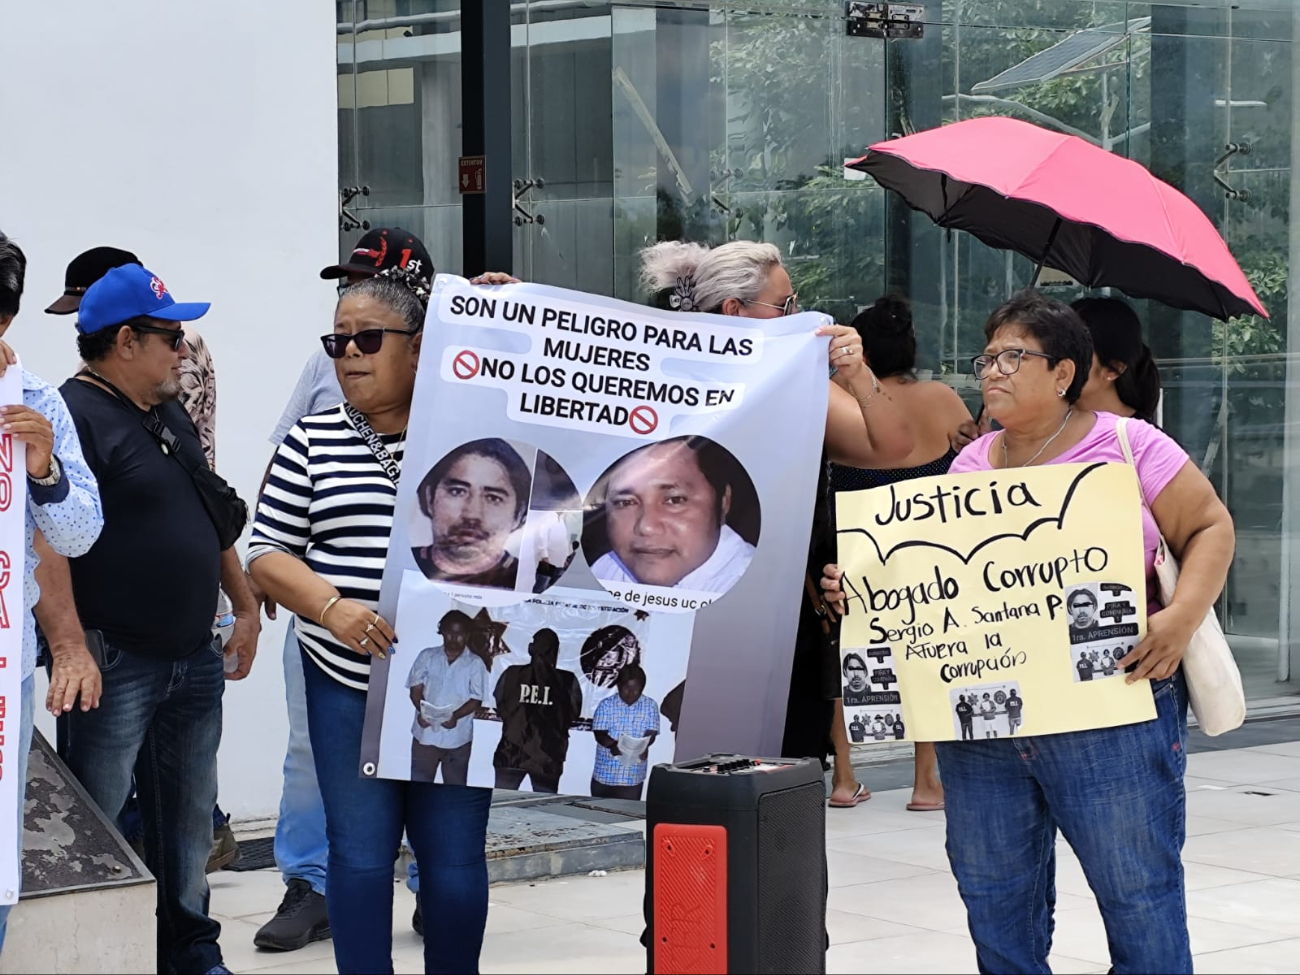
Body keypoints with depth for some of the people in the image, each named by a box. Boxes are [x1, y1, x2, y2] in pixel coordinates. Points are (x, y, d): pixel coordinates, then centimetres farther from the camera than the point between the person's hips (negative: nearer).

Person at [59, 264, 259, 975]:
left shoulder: (170, 416, 15)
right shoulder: (74, 417, -13)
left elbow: (214, 517, 24)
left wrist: (244, 605, 22)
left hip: (194, 659, 8)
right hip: (115, 667, -8)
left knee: (188, 820, 16)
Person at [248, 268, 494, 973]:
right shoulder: (314, 440, 7)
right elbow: (266, 552, 7)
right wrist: (331, 606, -12)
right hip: (347, 677, 1)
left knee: (454, 854, 2)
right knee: (360, 852, 1)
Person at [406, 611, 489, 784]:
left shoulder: (475, 664, 0)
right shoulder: (427, 656, 6)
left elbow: (476, 700, -3)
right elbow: (416, 688, 5)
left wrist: (455, 716, -20)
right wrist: (422, 710, -16)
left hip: (457, 738, -1)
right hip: (426, 733, 1)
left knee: (455, 788, 5)